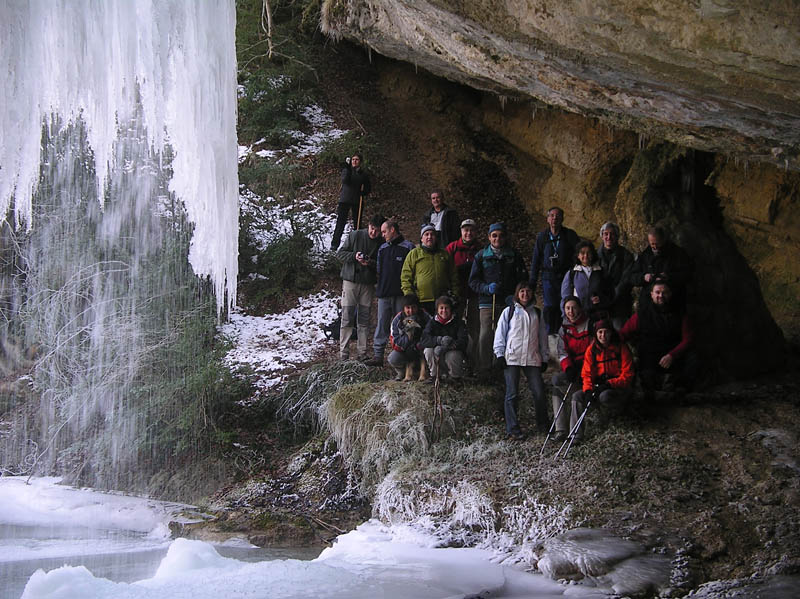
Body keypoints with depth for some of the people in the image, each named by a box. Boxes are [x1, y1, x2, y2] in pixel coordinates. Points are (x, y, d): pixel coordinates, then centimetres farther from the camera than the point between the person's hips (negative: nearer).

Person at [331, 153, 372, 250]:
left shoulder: (363, 174, 8)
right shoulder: (346, 170, 5)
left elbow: (368, 188, 14)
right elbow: (345, 181, -14)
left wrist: (363, 192, -7)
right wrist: (348, 168, -22)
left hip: (357, 201, 2)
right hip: (345, 200, -2)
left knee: (357, 223, 5)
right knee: (341, 222, -7)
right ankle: (334, 244, -6)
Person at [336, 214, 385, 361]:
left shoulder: (381, 243, 2)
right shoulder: (355, 235, -3)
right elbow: (340, 253, 0)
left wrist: (371, 263, -16)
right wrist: (354, 256, -17)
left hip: (368, 284, 2)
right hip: (350, 281, -2)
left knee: (364, 320, 6)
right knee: (347, 319, -4)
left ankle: (362, 352, 12)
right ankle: (343, 353, -1)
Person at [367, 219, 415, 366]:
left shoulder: (408, 247, -1)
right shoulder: (382, 248, 16)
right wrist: (378, 286, 11)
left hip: (401, 294, -5)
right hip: (384, 293, 5)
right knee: (382, 325, 3)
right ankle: (378, 355, 3)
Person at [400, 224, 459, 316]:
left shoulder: (445, 254, 17)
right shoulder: (413, 254, 8)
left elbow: (453, 278, 20)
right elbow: (405, 277, 3)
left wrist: (455, 295, 9)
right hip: (421, 301, -3)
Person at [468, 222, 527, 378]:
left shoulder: (514, 255, 12)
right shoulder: (481, 256, 10)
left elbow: (522, 279, 13)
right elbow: (473, 281, 9)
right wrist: (487, 288, -10)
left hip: (509, 303, 1)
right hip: (487, 303, -1)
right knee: (485, 336, -8)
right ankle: (484, 371, -2)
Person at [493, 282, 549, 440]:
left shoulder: (537, 313, 17)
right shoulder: (509, 311, 8)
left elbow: (543, 336, 19)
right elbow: (500, 334, 6)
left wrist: (545, 357, 14)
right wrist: (500, 354, -2)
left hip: (532, 358, 2)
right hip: (512, 358, -2)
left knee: (539, 393, -4)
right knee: (511, 394, -4)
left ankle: (543, 425, 11)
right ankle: (513, 429, 1)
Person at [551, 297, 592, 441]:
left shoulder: (590, 324, -4)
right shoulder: (564, 328, 11)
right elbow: (562, 352, 2)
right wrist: (568, 368, -17)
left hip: (587, 365, -5)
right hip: (571, 366, 5)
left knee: (557, 380, -24)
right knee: (557, 390, -15)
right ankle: (561, 429, -17)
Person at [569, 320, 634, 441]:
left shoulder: (621, 348, -10)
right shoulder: (592, 349, 3)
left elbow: (627, 376, -12)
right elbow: (586, 374, 3)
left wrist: (608, 384, -23)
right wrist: (588, 390, -17)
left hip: (619, 387, -5)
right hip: (598, 386, 5)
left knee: (604, 396, -37)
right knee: (577, 396, -15)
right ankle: (576, 434, -16)